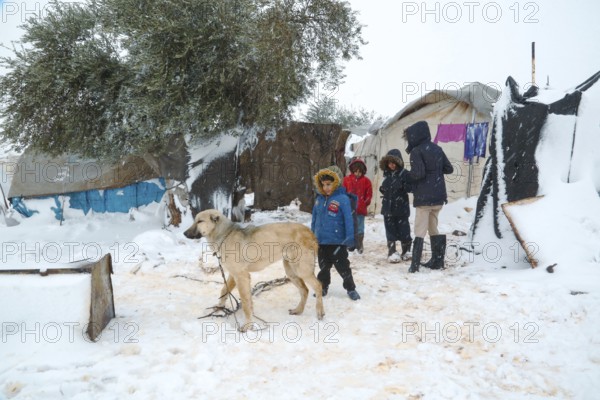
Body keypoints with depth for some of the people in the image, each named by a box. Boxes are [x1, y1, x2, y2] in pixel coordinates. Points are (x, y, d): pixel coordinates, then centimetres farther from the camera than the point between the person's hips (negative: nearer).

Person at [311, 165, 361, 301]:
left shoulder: (343, 199, -15)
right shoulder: (319, 199, 4)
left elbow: (348, 219, -16)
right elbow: (315, 218, 13)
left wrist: (350, 237, -19)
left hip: (337, 241, -5)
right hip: (321, 241, 5)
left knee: (342, 266, 6)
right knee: (323, 266, 19)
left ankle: (350, 288, 22)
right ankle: (323, 287, 34)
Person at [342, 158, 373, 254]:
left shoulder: (366, 180, 2)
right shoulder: (347, 179, 3)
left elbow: (369, 194, 5)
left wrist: (364, 203, -2)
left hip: (361, 209, -1)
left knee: (359, 229, 4)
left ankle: (359, 246, 12)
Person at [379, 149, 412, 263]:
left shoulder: (404, 173, -8)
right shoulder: (387, 174, 10)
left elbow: (410, 187, -16)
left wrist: (403, 186, -33)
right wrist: (383, 189, 6)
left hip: (401, 207, -5)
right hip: (388, 207, 5)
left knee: (403, 230, 3)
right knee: (390, 230, 7)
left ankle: (406, 251, 19)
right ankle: (392, 252, 14)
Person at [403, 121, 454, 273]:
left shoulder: (417, 151, -12)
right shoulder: (437, 149, 9)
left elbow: (418, 173, -21)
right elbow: (449, 168, 11)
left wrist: (408, 176, -3)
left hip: (424, 197, -7)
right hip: (438, 196, 7)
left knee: (420, 231, -4)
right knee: (433, 229, 17)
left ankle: (415, 265, -6)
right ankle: (437, 261, 20)